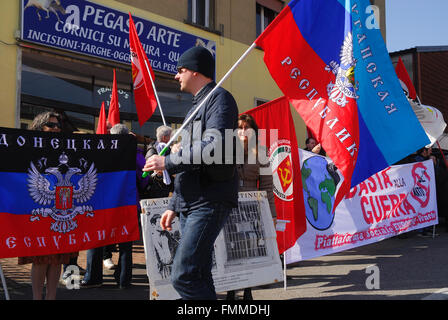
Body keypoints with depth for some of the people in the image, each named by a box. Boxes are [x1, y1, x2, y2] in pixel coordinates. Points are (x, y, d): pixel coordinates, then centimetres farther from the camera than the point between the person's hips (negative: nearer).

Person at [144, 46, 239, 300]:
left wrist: (167, 162, -15)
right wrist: (174, 205, 23)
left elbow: (213, 147, -23)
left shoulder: (219, 98, -5)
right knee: (199, 277, 10)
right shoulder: (197, 105, 25)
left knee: (183, 276, -16)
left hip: (210, 201, -10)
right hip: (191, 204, 10)